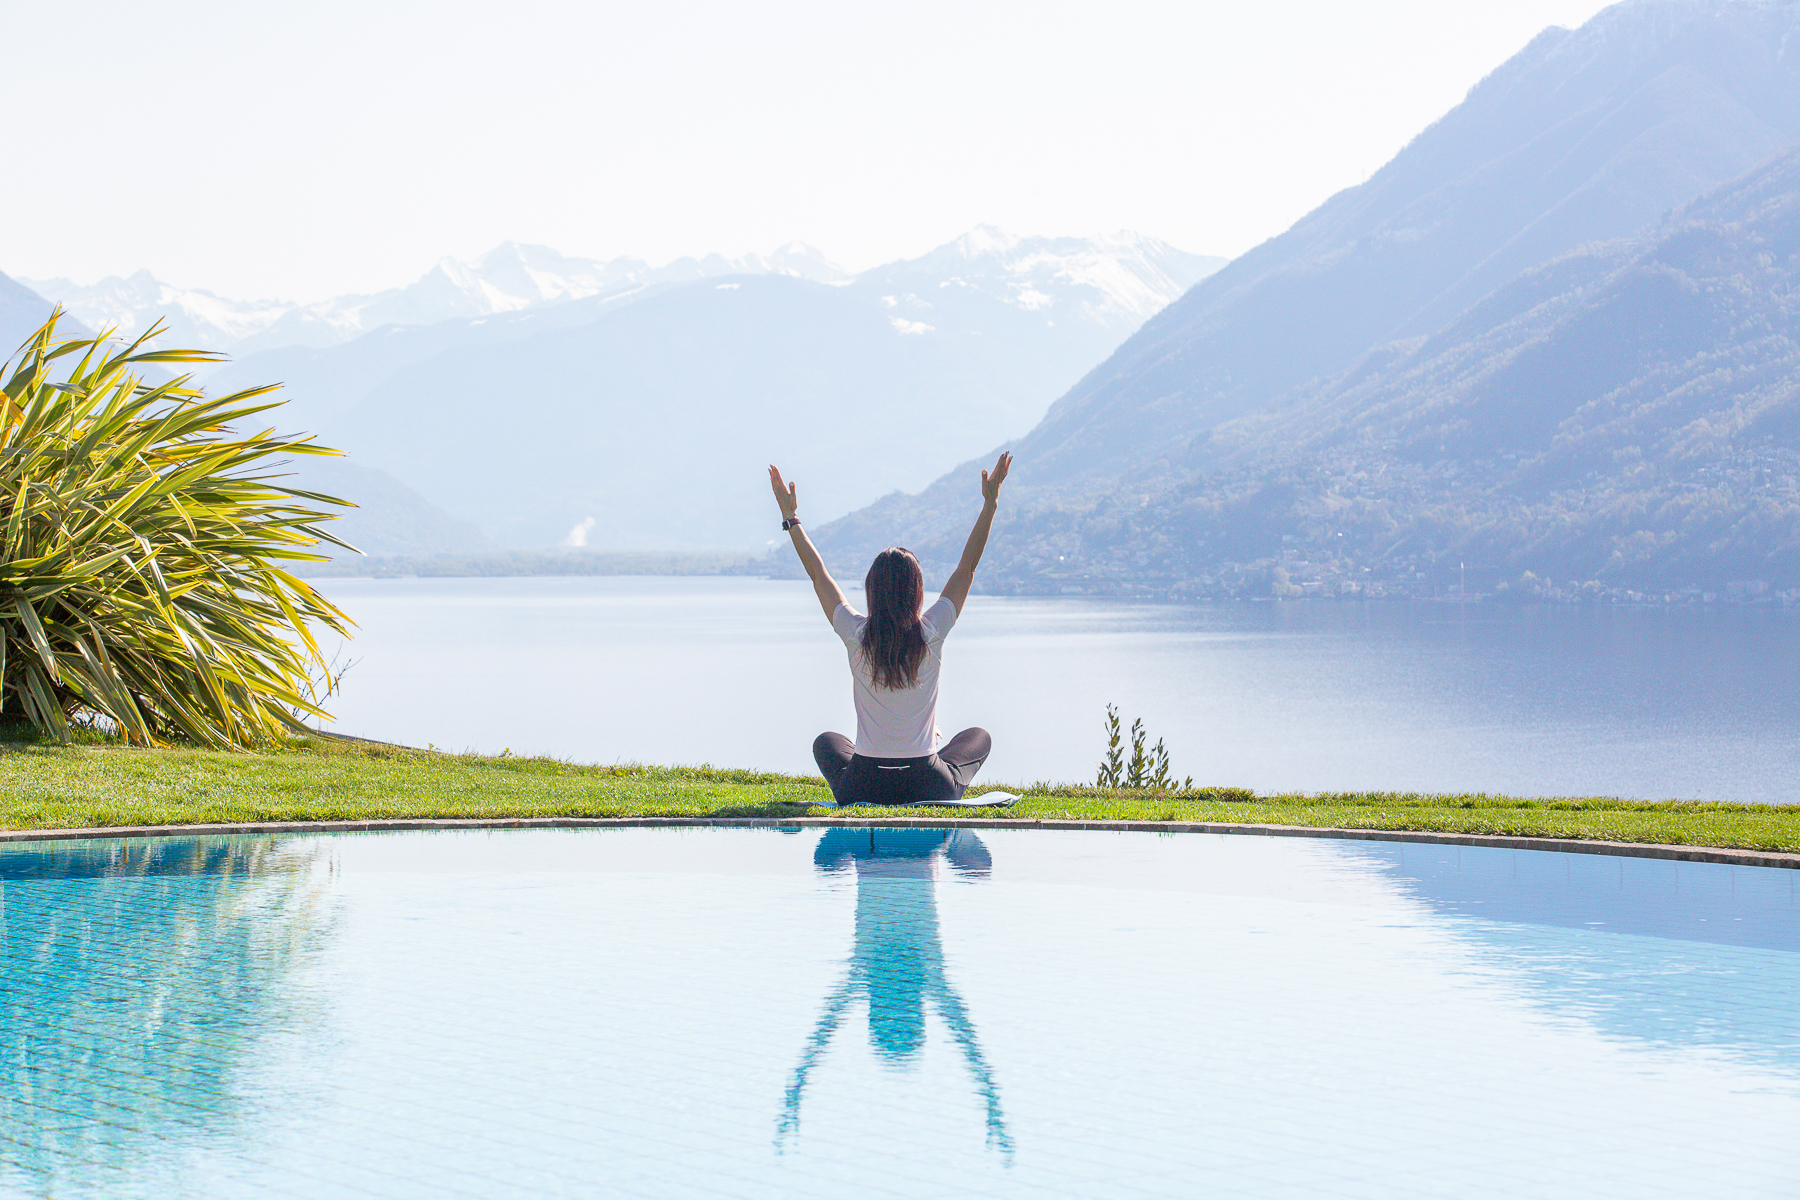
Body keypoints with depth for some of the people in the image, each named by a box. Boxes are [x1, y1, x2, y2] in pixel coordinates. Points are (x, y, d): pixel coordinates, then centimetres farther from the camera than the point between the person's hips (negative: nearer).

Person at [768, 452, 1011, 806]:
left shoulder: (856, 634, -11)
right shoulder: (931, 634, -12)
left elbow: (818, 574, 3)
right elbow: (968, 566, -2)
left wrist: (790, 517, 13)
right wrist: (991, 503, 5)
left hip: (861, 791, 0)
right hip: (927, 789, 0)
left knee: (827, 743, 36)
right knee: (978, 737, 31)